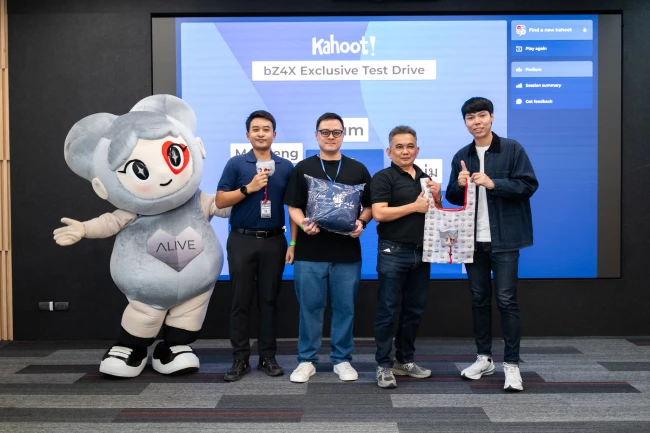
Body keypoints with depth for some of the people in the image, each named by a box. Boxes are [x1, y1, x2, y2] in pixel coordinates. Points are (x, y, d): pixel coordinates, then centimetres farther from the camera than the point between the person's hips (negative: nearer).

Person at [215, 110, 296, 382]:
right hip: (242, 240, -1)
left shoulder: (286, 167, 5)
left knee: (269, 300, 8)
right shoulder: (236, 164, 0)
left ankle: (268, 356, 18)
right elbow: (220, 201, -3)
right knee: (241, 301, 3)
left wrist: (293, 243, -1)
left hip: (274, 241, 1)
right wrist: (249, 188, -16)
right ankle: (240, 359, 12)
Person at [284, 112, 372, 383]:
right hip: (310, 251, -1)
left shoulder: (358, 169, 8)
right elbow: (293, 207, 4)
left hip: (347, 252, 1)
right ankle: (306, 360, 17)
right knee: (310, 307, 5)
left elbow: (370, 206, 10)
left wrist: (361, 223, -10)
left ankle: (342, 359, 21)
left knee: (344, 308, 7)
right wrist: (303, 224, -16)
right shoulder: (303, 168, 6)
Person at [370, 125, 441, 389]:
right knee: (387, 311, -1)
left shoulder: (425, 178, 15)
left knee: (414, 310, 12)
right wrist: (414, 206, -14)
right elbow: (379, 213, -17)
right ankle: (384, 365, 6)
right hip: (394, 253, -6)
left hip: (421, 253, 6)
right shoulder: (383, 177, -4)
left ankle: (405, 361, 24)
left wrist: (437, 197, -1)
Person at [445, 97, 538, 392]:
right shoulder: (461, 157, 11)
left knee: (506, 300, -3)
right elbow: (452, 198, 13)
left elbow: (528, 185, -9)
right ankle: (484, 358, 23)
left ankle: (512, 364, 4)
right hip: (472, 239, 5)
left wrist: (493, 183, -19)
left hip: (503, 238, -4)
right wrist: (459, 185, -9)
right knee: (479, 299, 11)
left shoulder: (512, 149, -3)